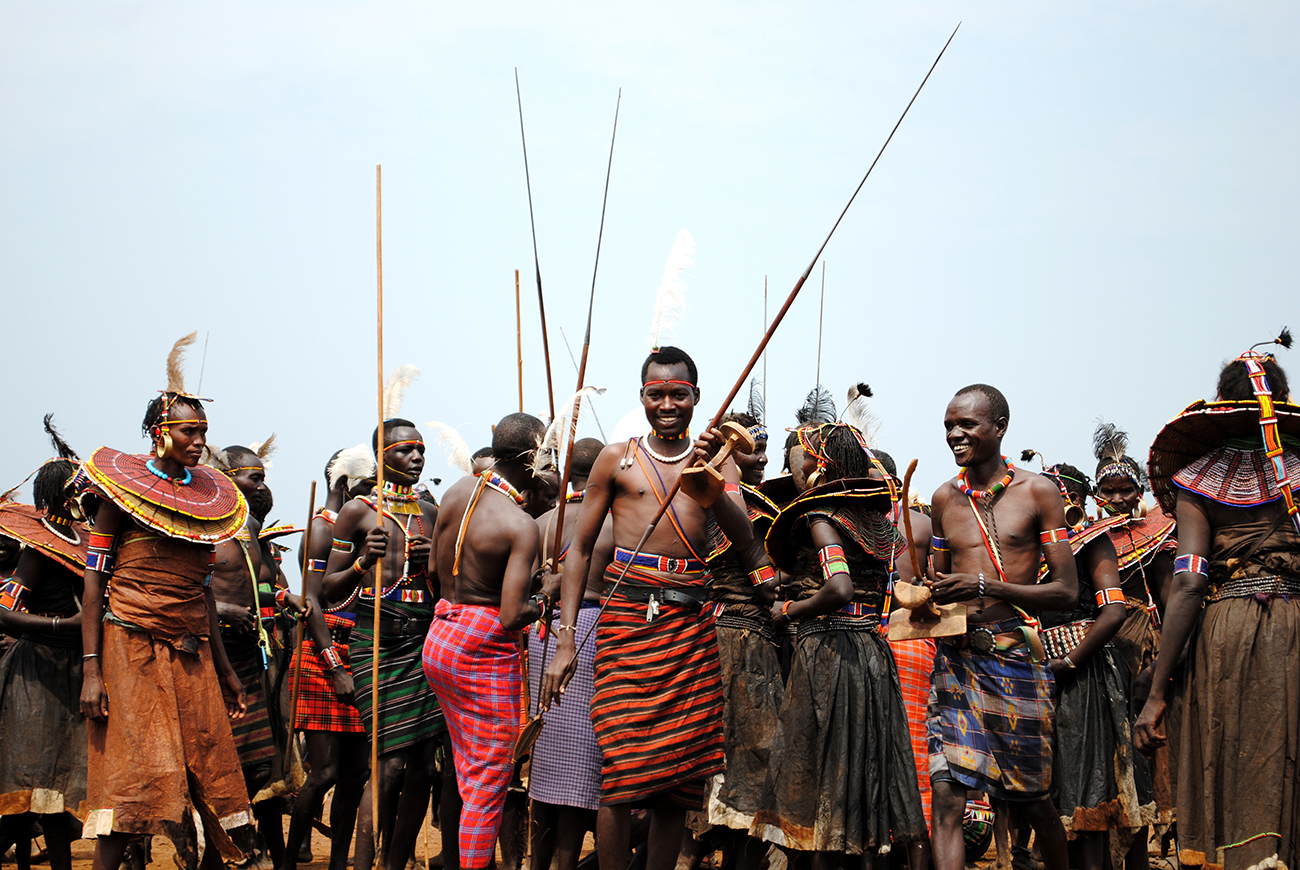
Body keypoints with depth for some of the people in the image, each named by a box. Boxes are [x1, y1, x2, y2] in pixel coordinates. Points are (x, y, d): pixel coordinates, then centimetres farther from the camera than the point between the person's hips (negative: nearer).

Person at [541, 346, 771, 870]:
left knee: (679, 772, 4)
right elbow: (580, 548, 9)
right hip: (627, 619, -2)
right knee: (623, 770, -10)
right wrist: (565, 639, 2)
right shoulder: (618, 459, 8)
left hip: (691, 627, 2)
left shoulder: (715, 460, 13)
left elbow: (745, 543, 0)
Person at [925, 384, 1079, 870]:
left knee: (1032, 798, 9)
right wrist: (930, 598, 0)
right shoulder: (945, 499, 13)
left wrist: (986, 586, -16)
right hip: (955, 657, 3)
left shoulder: (1038, 493, 0)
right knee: (945, 795, -12)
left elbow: (1066, 591, -5)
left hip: (1015, 655, -3)